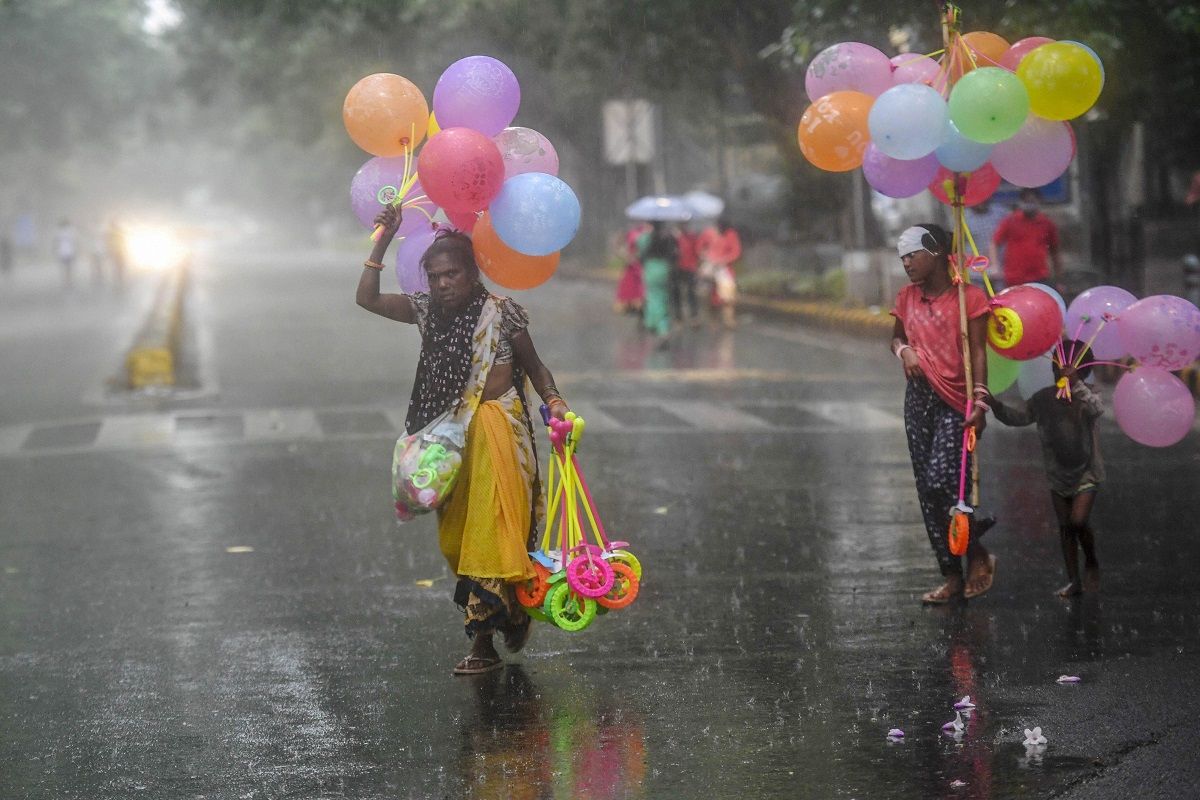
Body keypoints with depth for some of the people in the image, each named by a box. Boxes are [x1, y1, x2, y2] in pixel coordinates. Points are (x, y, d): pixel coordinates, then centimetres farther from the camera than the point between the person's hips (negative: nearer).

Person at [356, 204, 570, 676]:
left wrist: (553, 402, -14)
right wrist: (385, 239, -4)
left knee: (492, 534, -7)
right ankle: (512, 614, 22)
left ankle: (483, 642, -2)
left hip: (497, 434, -6)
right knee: (455, 538, 8)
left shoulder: (500, 313, -7)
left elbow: (533, 367, 3)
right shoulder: (427, 311, 5)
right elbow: (367, 298, 0)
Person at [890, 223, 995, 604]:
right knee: (928, 491, 5)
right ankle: (952, 577, 12)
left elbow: (977, 352, -8)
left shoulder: (969, 297, -6)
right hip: (919, 398, 6)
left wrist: (980, 401, -16)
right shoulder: (908, 297, 10)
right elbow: (896, 337, 25)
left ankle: (978, 554, 4)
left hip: (955, 402, -6)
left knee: (941, 480, -19)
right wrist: (904, 350, 1)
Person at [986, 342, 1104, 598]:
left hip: (1086, 473, -4)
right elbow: (1020, 417, 0)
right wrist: (996, 406, -16)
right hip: (1058, 473, 4)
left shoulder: (1086, 397, -13)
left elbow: (1097, 408, -34)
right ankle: (1073, 580, 16)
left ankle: (1091, 562, 12)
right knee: (1065, 527, 8)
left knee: (1078, 521, -16)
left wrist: (1075, 384, -41)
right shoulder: (1044, 398, -3)